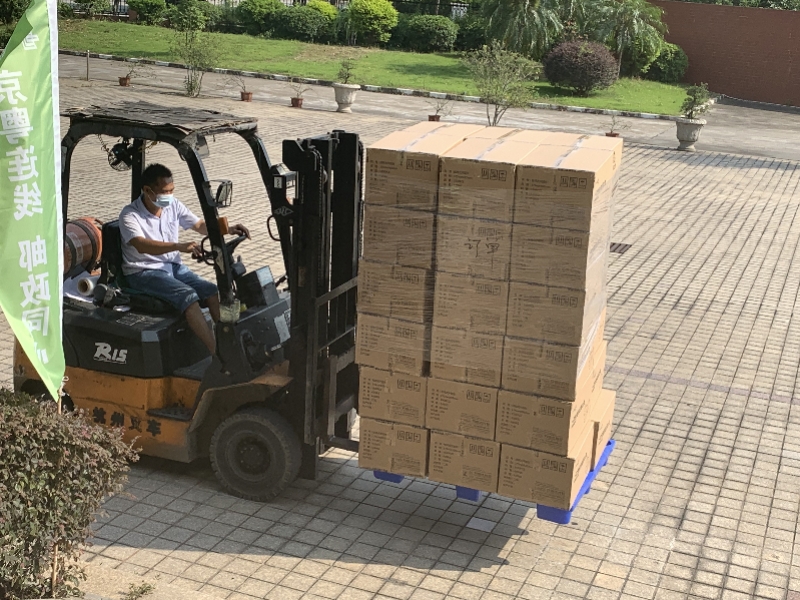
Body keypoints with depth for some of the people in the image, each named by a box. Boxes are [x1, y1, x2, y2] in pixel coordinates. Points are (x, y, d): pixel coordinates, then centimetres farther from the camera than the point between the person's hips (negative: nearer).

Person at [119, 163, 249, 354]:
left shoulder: (173, 205, 2)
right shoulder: (130, 215, -17)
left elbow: (200, 225, 11)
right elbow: (141, 245, -34)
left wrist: (227, 230, -8)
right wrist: (178, 246, -49)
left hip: (174, 266, 7)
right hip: (143, 272, -7)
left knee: (212, 292, -15)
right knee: (188, 296, -29)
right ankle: (218, 354, -33)